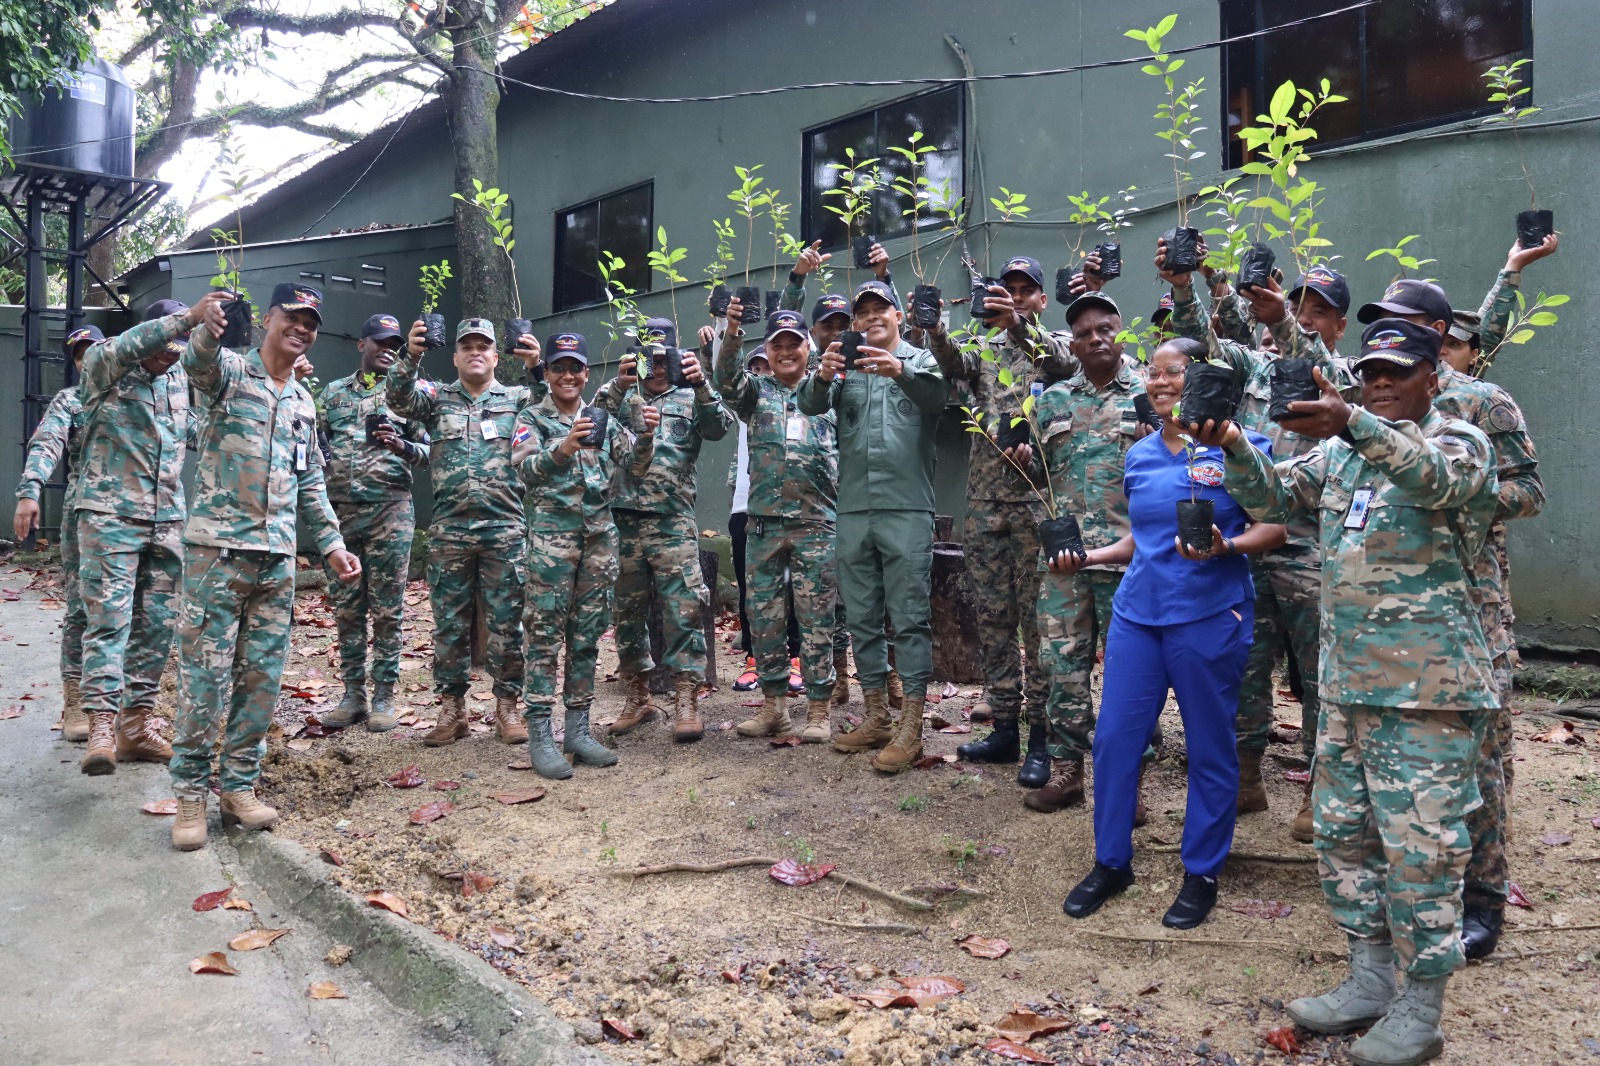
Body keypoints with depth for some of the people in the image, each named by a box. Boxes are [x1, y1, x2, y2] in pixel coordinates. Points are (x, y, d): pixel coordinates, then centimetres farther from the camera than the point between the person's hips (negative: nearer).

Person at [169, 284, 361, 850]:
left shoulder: (304, 402, 17)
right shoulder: (229, 371, -1)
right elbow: (199, 362, -27)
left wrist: (332, 544, 14)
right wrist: (206, 328, -50)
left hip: (278, 558, 6)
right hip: (218, 549, -6)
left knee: (262, 678, 8)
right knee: (206, 676, -3)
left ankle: (239, 787, 19)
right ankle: (191, 794, 9)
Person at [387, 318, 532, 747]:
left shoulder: (518, 399, 11)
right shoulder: (437, 398, 12)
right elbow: (400, 398, -6)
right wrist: (411, 356, -24)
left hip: (505, 529, -1)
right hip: (449, 530, 1)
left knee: (506, 623, 2)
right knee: (449, 624, 6)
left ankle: (507, 705, 14)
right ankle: (452, 708, 16)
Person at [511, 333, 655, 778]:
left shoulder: (604, 419, 13)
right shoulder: (532, 419, 3)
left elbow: (636, 466, 5)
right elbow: (526, 469, -14)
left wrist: (646, 435, -16)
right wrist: (563, 449, -33)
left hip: (600, 536, 4)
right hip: (551, 535, -4)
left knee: (587, 636, 8)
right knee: (544, 635, -4)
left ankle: (578, 729, 17)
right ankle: (540, 736, 0)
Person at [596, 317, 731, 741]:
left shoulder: (690, 398, 12)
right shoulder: (624, 397, 15)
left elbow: (718, 427, -6)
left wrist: (700, 384, -22)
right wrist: (617, 385, -17)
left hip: (673, 521, -2)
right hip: (623, 519, 2)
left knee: (684, 610, -9)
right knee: (627, 611, 8)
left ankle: (686, 701, -3)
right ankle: (638, 697, 20)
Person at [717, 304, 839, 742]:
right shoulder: (756, 391, 12)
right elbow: (726, 376, -9)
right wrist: (732, 333, -26)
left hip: (817, 523, -2)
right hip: (765, 522, 2)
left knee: (817, 619, -1)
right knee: (766, 618, 6)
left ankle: (818, 710, 7)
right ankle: (773, 706, 17)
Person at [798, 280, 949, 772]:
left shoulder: (920, 361, 7)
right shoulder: (846, 366, 15)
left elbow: (936, 395, -14)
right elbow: (810, 405, -3)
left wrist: (900, 371, -35)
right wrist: (822, 375, -25)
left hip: (907, 509, -4)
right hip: (853, 509, 4)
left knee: (910, 618, -4)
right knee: (861, 618, 9)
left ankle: (910, 728, -1)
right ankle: (876, 718, 19)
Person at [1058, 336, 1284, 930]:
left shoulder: (1240, 446, -3)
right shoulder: (1141, 456, 12)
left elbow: (1273, 527, -5)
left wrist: (1224, 547, -23)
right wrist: (1087, 557, 7)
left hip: (1209, 617, -5)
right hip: (1137, 613, 5)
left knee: (1209, 748, 6)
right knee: (1114, 737, 4)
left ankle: (1202, 874, 23)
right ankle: (1111, 863, 22)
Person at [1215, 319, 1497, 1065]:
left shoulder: (1460, 441, -5)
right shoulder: (1342, 452, 14)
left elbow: (1434, 476, -28)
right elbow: (1272, 497, 7)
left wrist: (1354, 424, -47)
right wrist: (1234, 448, -15)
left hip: (1428, 687, -7)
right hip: (1346, 681, 7)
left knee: (1420, 844, -2)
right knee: (1342, 832, 12)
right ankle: (1370, 982, 27)